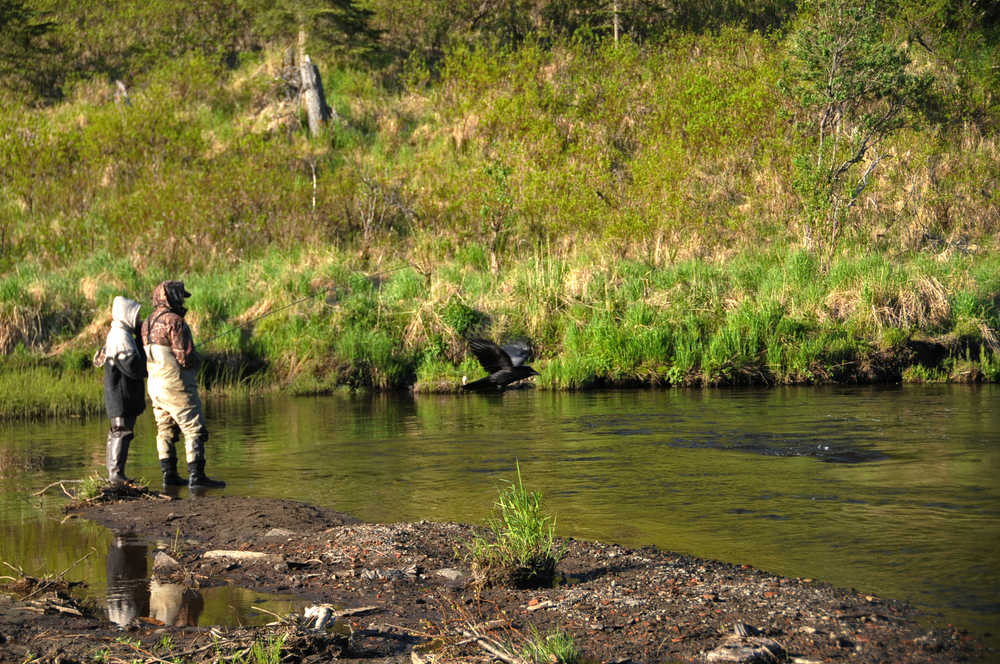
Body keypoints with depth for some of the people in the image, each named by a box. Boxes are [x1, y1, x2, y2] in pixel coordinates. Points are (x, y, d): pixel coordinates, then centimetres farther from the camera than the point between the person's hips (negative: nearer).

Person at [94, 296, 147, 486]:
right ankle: (117, 474, -11)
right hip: (122, 396, -11)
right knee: (123, 432, -11)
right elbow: (133, 368, -22)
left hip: (122, 396, 11)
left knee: (117, 433, 14)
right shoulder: (121, 338, -17)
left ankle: (113, 473, 20)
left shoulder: (118, 334, 16)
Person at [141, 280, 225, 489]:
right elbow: (185, 357, -19)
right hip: (176, 387, -9)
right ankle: (196, 475, -10)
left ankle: (169, 475, 15)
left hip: (155, 387, 9)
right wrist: (197, 360, 4)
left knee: (165, 431, 14)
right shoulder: (174, 321, -15)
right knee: (194, 430, -5)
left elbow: (147, 357, 13)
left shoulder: (148, 323, 11)